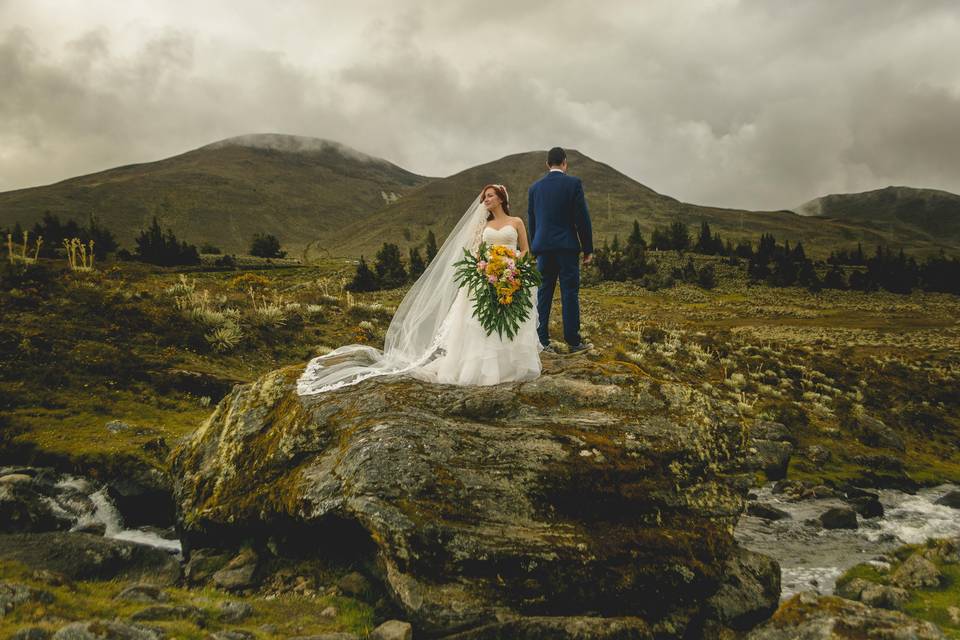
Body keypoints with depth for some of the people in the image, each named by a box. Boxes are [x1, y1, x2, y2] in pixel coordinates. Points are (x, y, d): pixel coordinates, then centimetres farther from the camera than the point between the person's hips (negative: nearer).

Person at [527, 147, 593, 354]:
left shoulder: (534, 187, 8)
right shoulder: (573, 183, -4)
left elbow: (531, 221, 12)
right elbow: (582, 218, -6)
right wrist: (588, 248, 0)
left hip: (543, 247, 4)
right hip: (567, 246, -4)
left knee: (543, 295, 7)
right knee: (570, 294, 1)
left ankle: (542, 341, 7)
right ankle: (573, 341, 5)